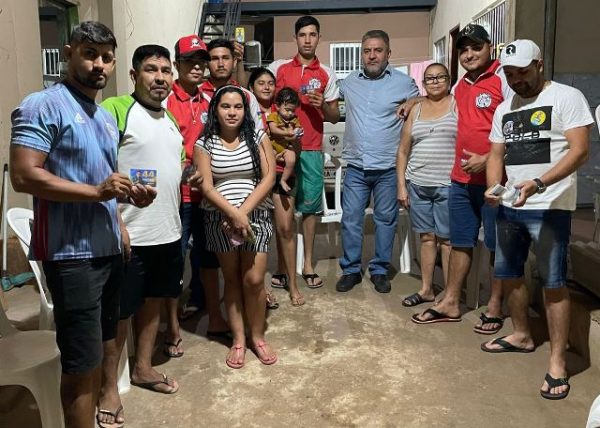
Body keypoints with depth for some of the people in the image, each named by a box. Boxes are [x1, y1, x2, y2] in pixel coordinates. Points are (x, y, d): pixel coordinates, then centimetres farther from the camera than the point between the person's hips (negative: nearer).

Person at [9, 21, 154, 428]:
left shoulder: (107, 117, 16)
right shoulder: (43, 106, -10)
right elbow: (24, 176, -20)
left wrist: (131, 192, 4)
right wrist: (96, 191, -23)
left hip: (108, 248, 9)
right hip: (72, 253, -9)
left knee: (98, 347, 20)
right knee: (81, 359, 0)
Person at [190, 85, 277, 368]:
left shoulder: (258, 138, 5)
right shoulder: (204, 144, 3)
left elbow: (268, 178, -3)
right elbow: (206, 187, -5)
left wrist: (245, 211, -13)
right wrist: (233, 212, -18)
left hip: (256, 216, 0)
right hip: (220, 219, 0)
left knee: (254, 279, -2)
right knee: (232, 280, 8)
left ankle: (257, 336, 17)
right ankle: (238, 339, 19)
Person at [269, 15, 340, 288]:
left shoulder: (326, 75, 8)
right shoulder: (278, 68, 6)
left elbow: (335, 117, 10)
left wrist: (323, 106, -11)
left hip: (312, 149, 1)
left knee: (310, 206, 3)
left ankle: (308, 264, 13)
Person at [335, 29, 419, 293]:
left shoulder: (404, 83, -1)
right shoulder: (349, 82, 7)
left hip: (388, 167, -2)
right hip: (355, 166, 2)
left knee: (385, 220, 8)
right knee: (351, 219, 4)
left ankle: (380, 270, 22)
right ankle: (350, 270, 18)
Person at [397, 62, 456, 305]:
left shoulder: (458, 105, 2)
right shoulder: (415, 110, 13)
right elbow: (403, 151, 13)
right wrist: (401, 185, 7)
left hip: (448, 185, -3)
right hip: (417, 184, 4)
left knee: (447, 239, 0)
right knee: (426, 237, 11)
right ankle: (426, 290, 21)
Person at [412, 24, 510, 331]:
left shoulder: (504, 79, -8)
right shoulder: (460, 85, 14)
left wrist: (488, 160, -20)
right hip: (461, 180, 7)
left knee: (497, 246, 6)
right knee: (460, 242, 13)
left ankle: (495, 307, 19)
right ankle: (450, 303, 24)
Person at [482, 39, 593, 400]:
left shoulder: (567, 97, -6)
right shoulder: (504, 109, 15)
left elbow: (580, 151, -15)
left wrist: (539, 183, -28)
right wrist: (493, 188, -7)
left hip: (549, 208, -7)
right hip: (509, 207, 7)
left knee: (554, 283, -6)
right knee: (508, 273, 15)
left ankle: (558, 363, 4)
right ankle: (522, 335, 34)